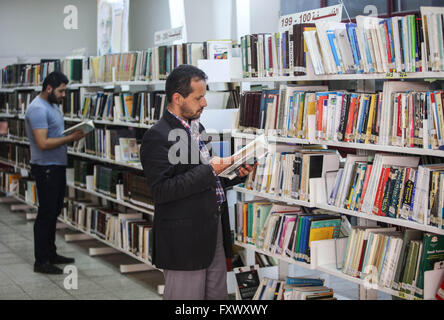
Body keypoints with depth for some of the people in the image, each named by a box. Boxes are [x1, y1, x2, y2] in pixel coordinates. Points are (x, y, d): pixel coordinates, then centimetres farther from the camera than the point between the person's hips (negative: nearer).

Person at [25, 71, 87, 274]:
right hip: (46, 168, -10)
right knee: (46, 214, -5)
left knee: (54, 212, 17)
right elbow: (43, 143, -26)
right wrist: (70, 138, -23)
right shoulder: (38, 109, -19)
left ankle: (50, 254, 27)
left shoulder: (52, 105, 14)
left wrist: (73, 134, 3)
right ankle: (41, 262, 2)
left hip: (57, 166, 10)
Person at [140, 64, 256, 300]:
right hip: (184, 240, -8)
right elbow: (161, 191, -23)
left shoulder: (197, 128, 14)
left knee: (218, 296, 15)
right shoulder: (158, 136, -15)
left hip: (214, 230, 9)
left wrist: (237, 174, 3)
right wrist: (208, 170, -23)